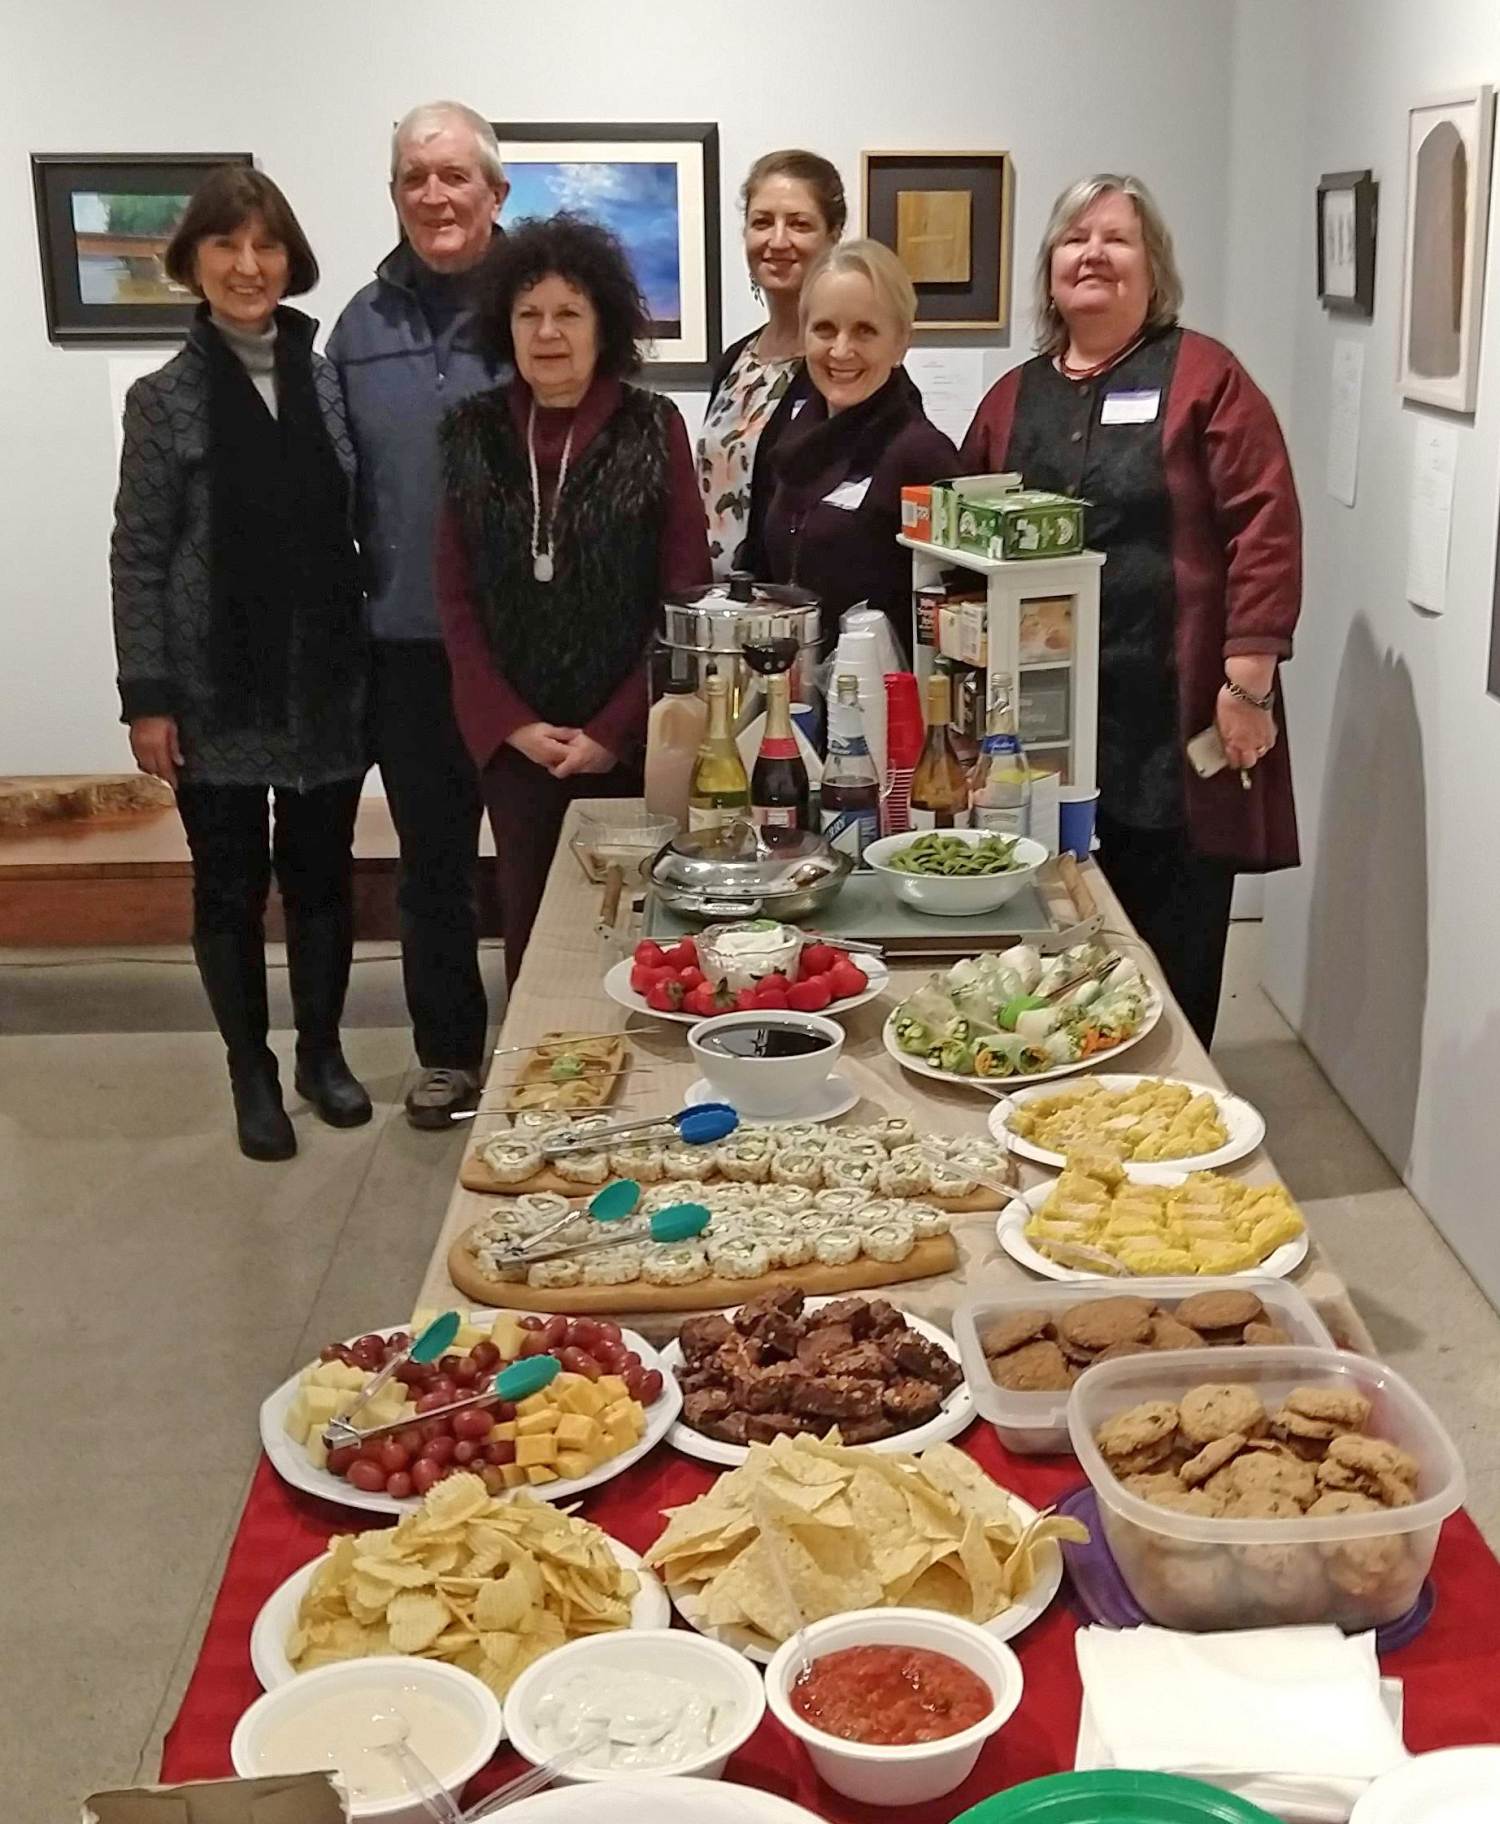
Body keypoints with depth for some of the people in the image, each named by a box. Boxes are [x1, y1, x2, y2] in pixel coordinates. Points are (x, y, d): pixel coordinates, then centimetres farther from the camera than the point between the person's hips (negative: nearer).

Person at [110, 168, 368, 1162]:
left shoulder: (328, 380, 4)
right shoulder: (165, 399, -3)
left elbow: (359, 526, 6)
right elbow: (138, 557, -4)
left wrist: (372, 658, 2)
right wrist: (146, 698, -8)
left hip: (325, 686, 2)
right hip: (216, 696, -2)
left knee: (322, 876, 12)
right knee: (232, 887, 8)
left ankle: (323, 1051, 30)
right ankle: (252, 1070, 23)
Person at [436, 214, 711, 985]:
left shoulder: (653, 427, -2)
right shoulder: (474, 431, 5)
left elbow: (685, 596, -4)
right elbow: (456, 597, 5)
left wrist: (614, 729, -10)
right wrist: (512, 723, -6)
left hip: (629, 740, -2)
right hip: (513, 740, 2)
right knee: (530, 920, 7)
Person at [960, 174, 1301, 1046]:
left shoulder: (1202, 375, -1)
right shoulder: (1012, 399, 14)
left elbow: (1266, 526, -8)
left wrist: (1247, 678, -13)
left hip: (1175, 723, -4)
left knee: (1172, 957, 2)